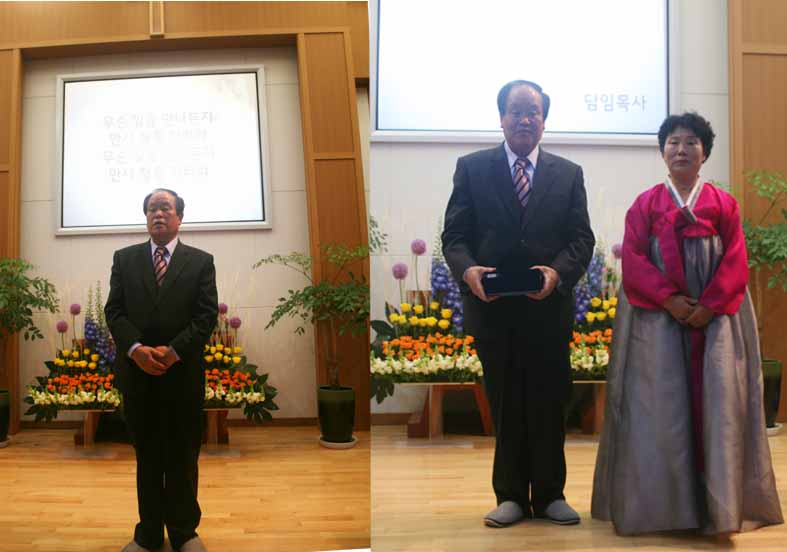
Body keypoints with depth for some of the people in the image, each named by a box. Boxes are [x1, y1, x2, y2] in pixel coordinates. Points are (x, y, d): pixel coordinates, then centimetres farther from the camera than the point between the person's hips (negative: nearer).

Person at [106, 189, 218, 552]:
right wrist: (136, 349, -14)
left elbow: (206, 316, -3)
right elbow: (114, 311, 3)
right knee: (146, 456, 10)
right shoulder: (124, 258, 10)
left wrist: (173, 352, -15)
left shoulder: (201, 261, 4)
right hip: (136, 372, 2)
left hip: (183, 372, -1)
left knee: (183, 457, 7)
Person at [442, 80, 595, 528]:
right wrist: (467, 269, -19)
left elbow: (582, 238, 3)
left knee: (549, 407, 8)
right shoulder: (471, 168, 6)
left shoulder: (568, 173, 9)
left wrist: (558, 272, -17)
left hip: (549, 306, 1)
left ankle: (550, 494, 23)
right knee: (505, 407, 9)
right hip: (492, 307, 0)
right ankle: (510, 495, 21)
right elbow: (454, 234, 1)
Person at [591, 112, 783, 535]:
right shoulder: (646, 204, 8)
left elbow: (735, 262, 1)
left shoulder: (723, 203, 9)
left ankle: (719, 503, 4)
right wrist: (668, 299, -14)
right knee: (661, 404, -3)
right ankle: (664, 503, 5)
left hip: (716, 316, 1)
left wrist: (708, 306, -13)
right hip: (658, 317, -1)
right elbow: (633, 259, -2)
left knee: (717, 402, -5)